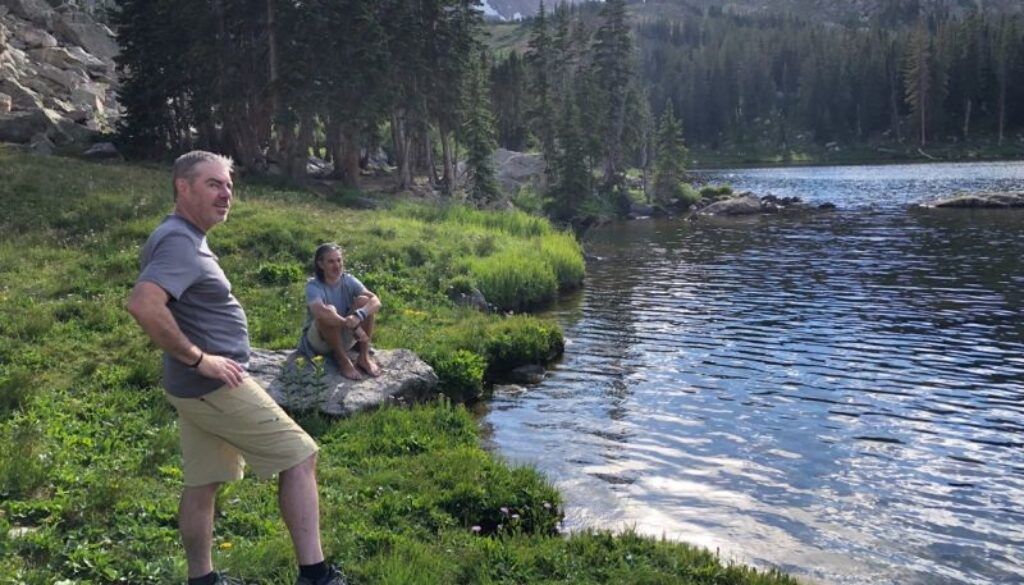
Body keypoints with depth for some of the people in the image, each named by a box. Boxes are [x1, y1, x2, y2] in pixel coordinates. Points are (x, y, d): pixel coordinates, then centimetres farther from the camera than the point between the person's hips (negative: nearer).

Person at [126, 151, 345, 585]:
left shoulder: (184, 238, 13)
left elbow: (174, 306, 28)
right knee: (299, 456, -4)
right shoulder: (180, 241, -20)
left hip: (199, 387, 10)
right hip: (216, 386, -10)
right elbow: (143, 304, -35)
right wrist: (197, 358, -26)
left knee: (203, 481, 16)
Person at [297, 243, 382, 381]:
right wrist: (352, 325, -47)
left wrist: (358, 315, -44)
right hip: (318, 342, -4)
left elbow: (376, 301, -23)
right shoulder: (314, 286, -20)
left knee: (363, 301, -20)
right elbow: (320, 312, -41)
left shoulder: (349, 281, -8)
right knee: (328, 311, -35)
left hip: (344, 338, 4)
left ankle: (364, 357, -16)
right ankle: (343, 360, -20)